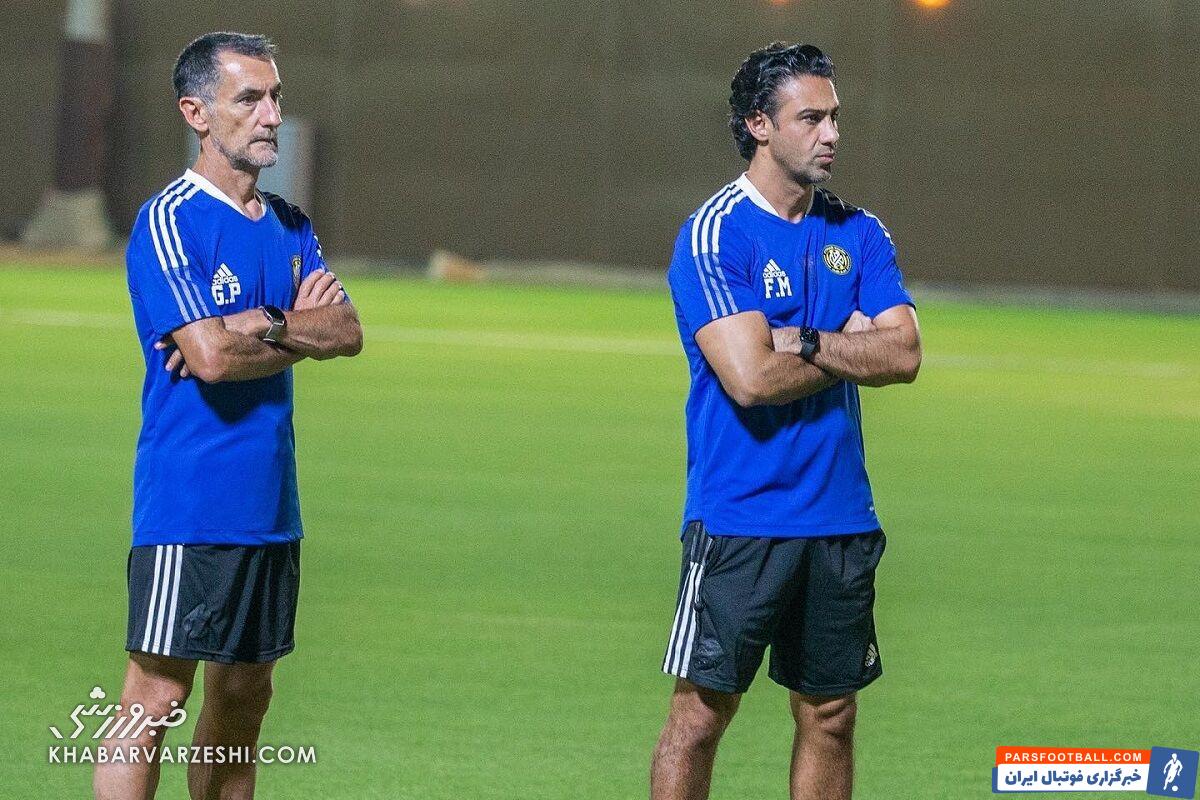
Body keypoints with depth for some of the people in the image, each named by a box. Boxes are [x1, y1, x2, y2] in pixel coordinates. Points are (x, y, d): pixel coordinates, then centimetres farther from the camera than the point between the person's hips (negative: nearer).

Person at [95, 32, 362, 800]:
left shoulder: (290, 226, 13)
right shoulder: (168, 222, -10)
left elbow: (348, 331, 1)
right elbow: (210, 356, -20)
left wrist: (266, 328, -15)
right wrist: (300, 323, -4)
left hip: (271, 505, 8)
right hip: (186, 504, -8)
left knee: (245, 697, 11)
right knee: (157, 694, -10)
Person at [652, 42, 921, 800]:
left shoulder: (860, 234, 9)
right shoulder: (715, 235, -8)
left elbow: (905, 356, -2)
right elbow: (749, 377, -18)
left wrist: (804, 344, -14)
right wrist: (853, 343, -5)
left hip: (841, 518, 6)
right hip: (739, 517, -5)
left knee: (830, 715, 9)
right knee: (702, 712, -4)